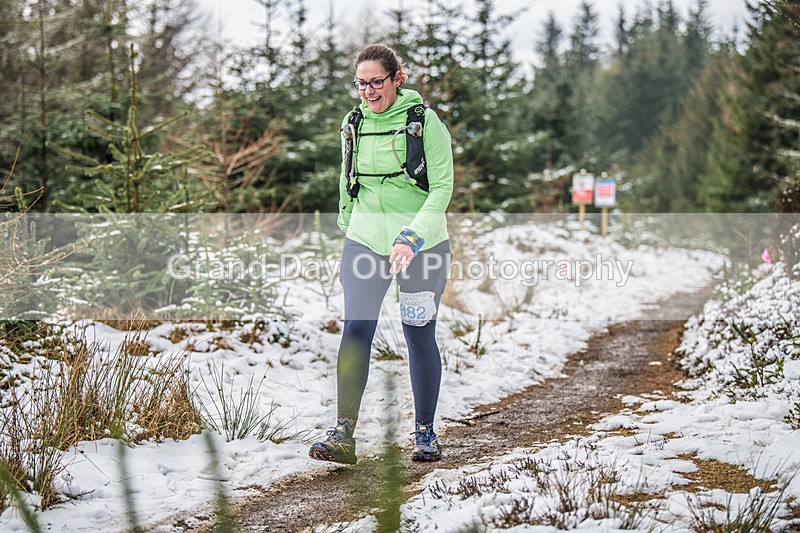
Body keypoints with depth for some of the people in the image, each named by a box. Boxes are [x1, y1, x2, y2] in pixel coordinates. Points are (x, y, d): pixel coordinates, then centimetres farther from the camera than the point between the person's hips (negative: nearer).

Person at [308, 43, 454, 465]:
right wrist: (346, 226, 21)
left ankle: (425, 433, 20)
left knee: (420, 336, 5)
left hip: (422, 243, -3)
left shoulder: (424, 121, -8)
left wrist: (412, 237, -24)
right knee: (356, 330, -11)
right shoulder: (353, 124, 5)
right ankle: (343, 436, -13)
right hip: (365, 240, 3)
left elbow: (442, 188, -12)